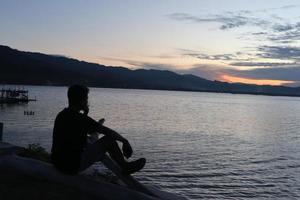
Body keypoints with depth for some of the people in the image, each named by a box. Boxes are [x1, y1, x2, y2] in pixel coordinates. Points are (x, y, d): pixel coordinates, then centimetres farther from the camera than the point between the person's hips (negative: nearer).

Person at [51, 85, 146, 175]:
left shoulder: (61, 115, 6)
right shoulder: (80, 118, -20)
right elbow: (109, 132, -17)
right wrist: (124, 140, -2)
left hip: (57, 164, 9)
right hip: (73, 166, -9)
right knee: (108, 139, -5)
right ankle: (126, 167, 14)